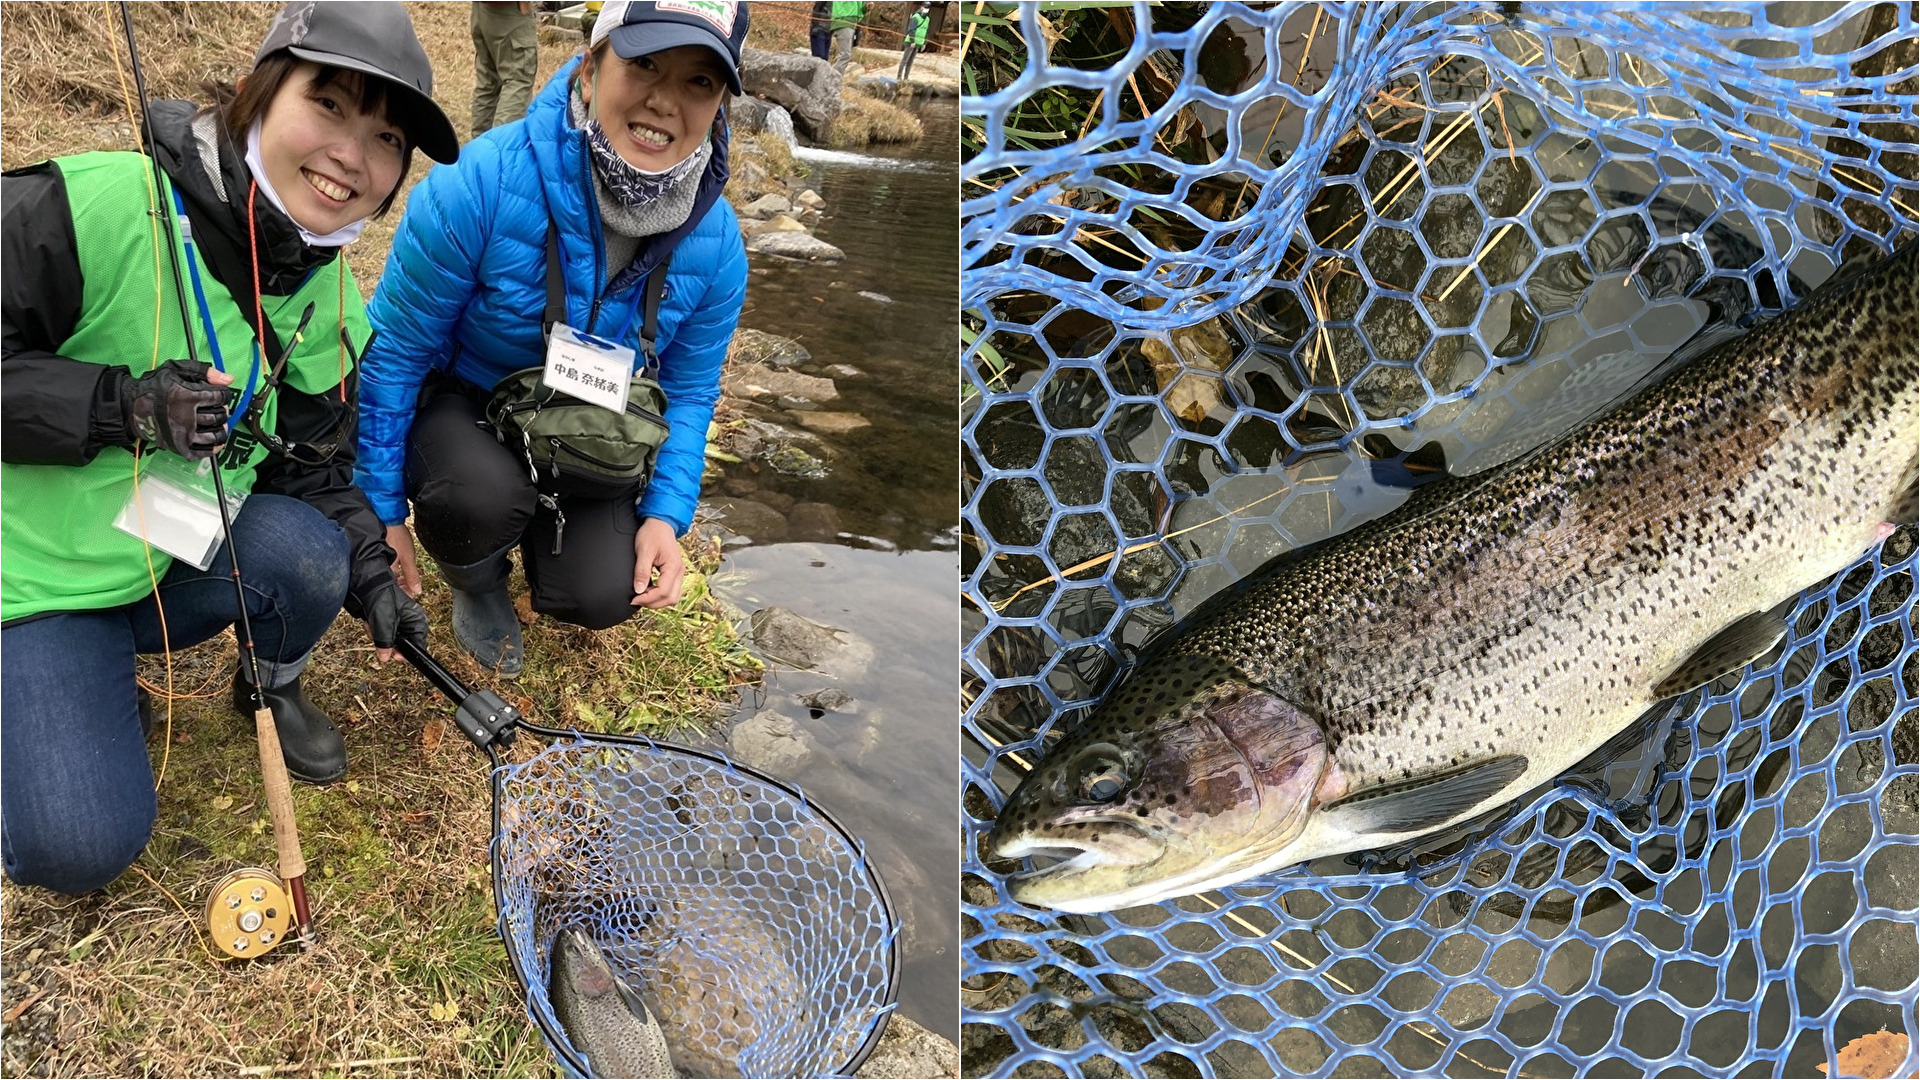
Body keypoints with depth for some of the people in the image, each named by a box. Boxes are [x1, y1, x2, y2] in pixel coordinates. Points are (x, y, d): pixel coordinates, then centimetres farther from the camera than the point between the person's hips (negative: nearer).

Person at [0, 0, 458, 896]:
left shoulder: (328, 301, -4)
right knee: (76, 849, -16)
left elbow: (311, 466, 1)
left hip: (185, 559, 5)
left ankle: (270, 689, 7)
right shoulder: (91, 207, -26)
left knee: (308, 552, -28)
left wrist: (371, 571, -12)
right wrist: (127, 405, -34)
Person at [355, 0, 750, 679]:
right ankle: (476, 585, 4)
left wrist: (667, 515, -11)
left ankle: (540, 524, 23)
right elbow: (394, 350, -18)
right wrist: (380, 509, -14)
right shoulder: (482, 185, -30)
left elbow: (687, 389, 0)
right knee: (484, 495, -36)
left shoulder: (716, 242, -17)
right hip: (459, 401, -3)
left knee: (601, 598, -16)